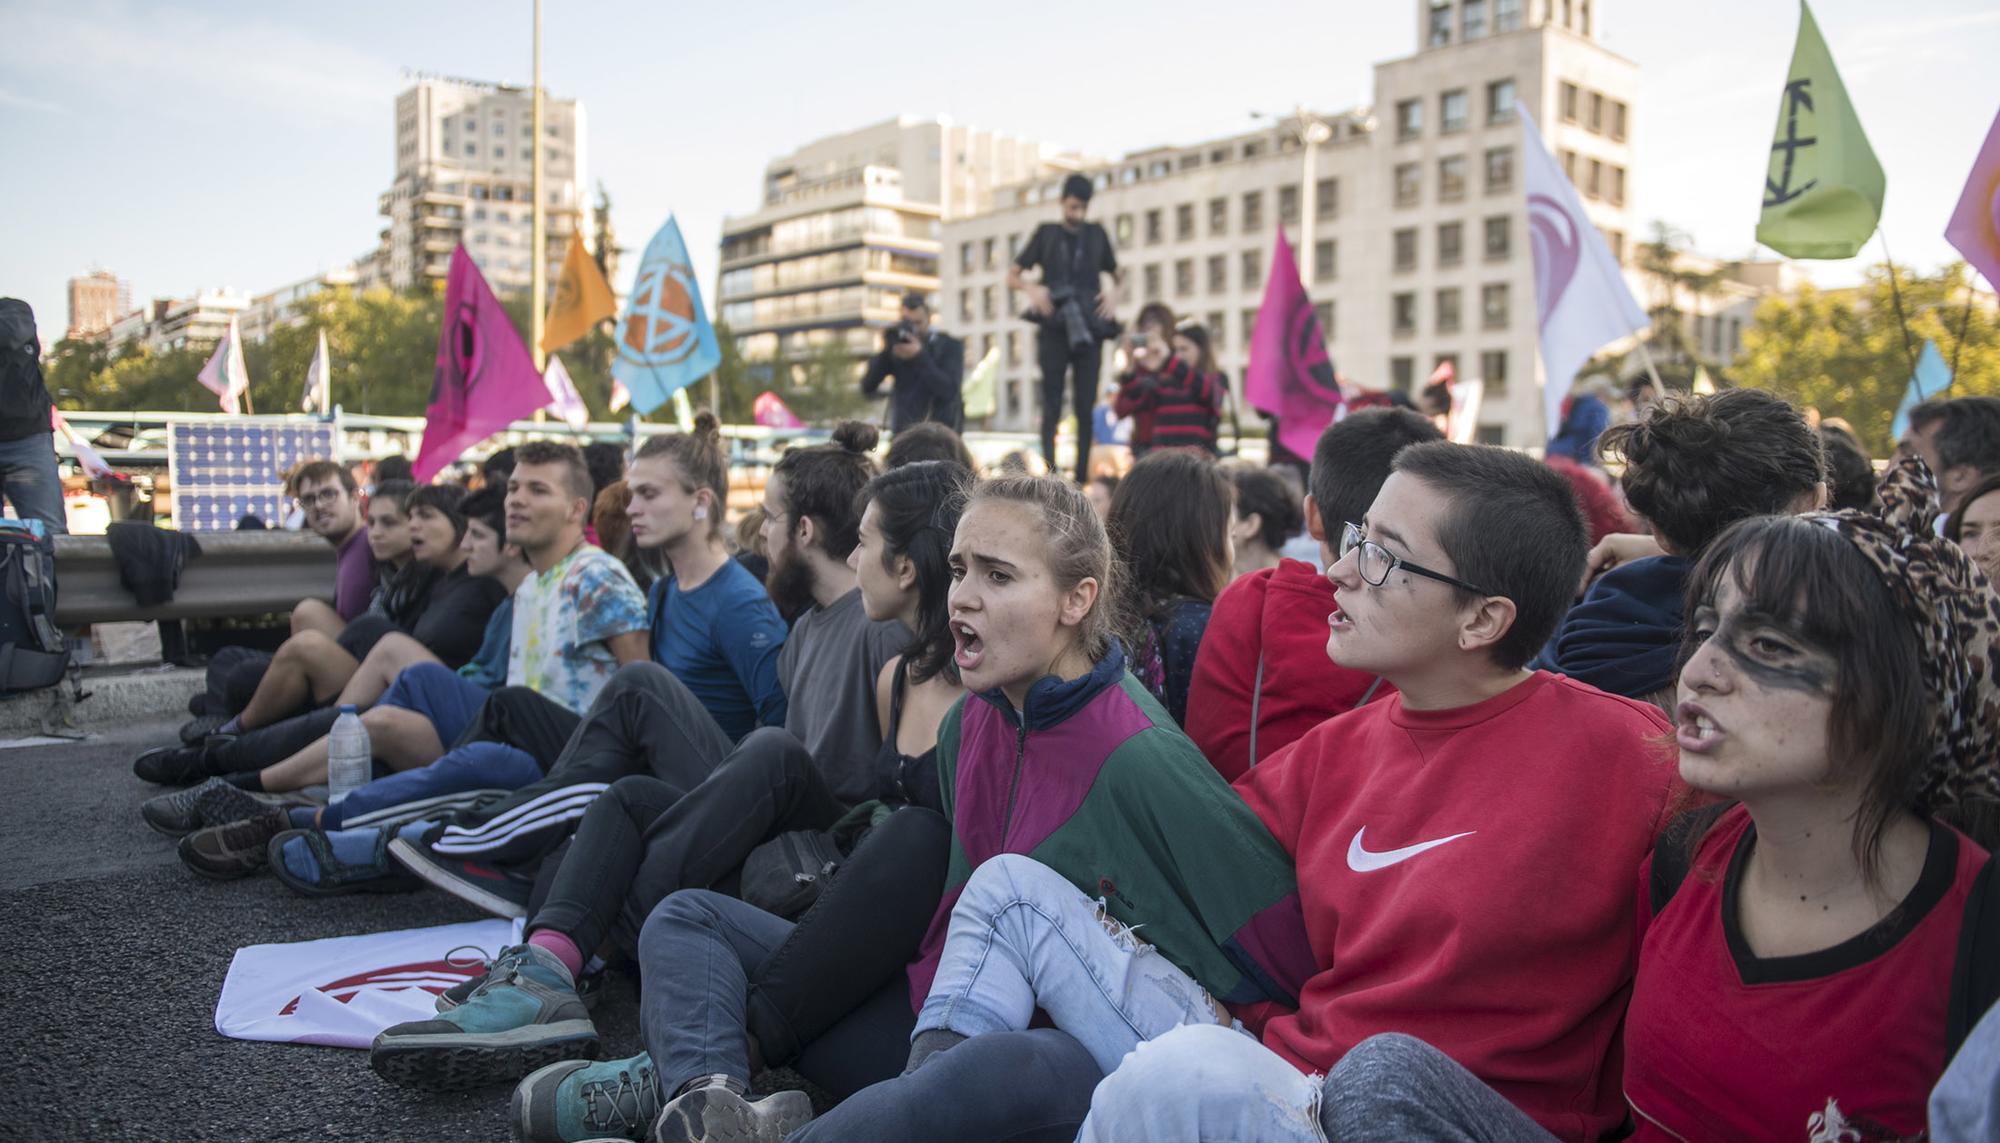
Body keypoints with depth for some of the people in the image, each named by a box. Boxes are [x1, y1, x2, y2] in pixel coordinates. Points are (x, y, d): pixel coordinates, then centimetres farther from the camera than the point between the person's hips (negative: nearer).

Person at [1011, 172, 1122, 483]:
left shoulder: (1096, 235, 14)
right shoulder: (1047, 234, 10)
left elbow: (1117, 275, 23)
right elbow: (1012, 276, 12)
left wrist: (1114, 292, 0)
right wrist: (1032, 288, -10)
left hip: (1088, 331, 1)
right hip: (1054, 330, -1)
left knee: (1085, 408, -1)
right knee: (1052, 406, -6)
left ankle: (1082, 477, 1)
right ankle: (1051, 474, -9)